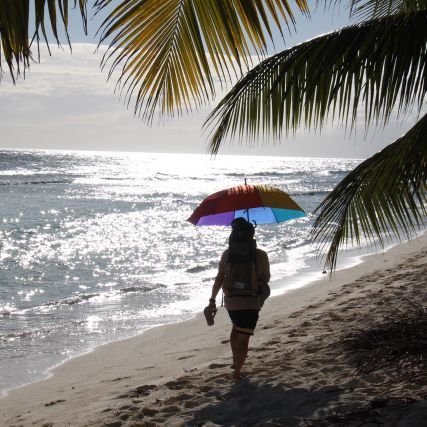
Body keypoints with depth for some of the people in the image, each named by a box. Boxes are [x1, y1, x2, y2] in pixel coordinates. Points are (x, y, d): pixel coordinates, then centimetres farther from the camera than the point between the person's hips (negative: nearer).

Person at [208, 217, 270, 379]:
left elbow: (219, 278, -3)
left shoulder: (227, 254, -5)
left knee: (236, 328, 29)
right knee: (244, 337, 1)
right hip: (251, 303, -3)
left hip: (231, 300, 3)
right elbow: (266, 278, 3)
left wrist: (213, 298, 6)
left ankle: (235, 361, 34)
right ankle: (237, 370, -6)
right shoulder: (261, 256, -9)